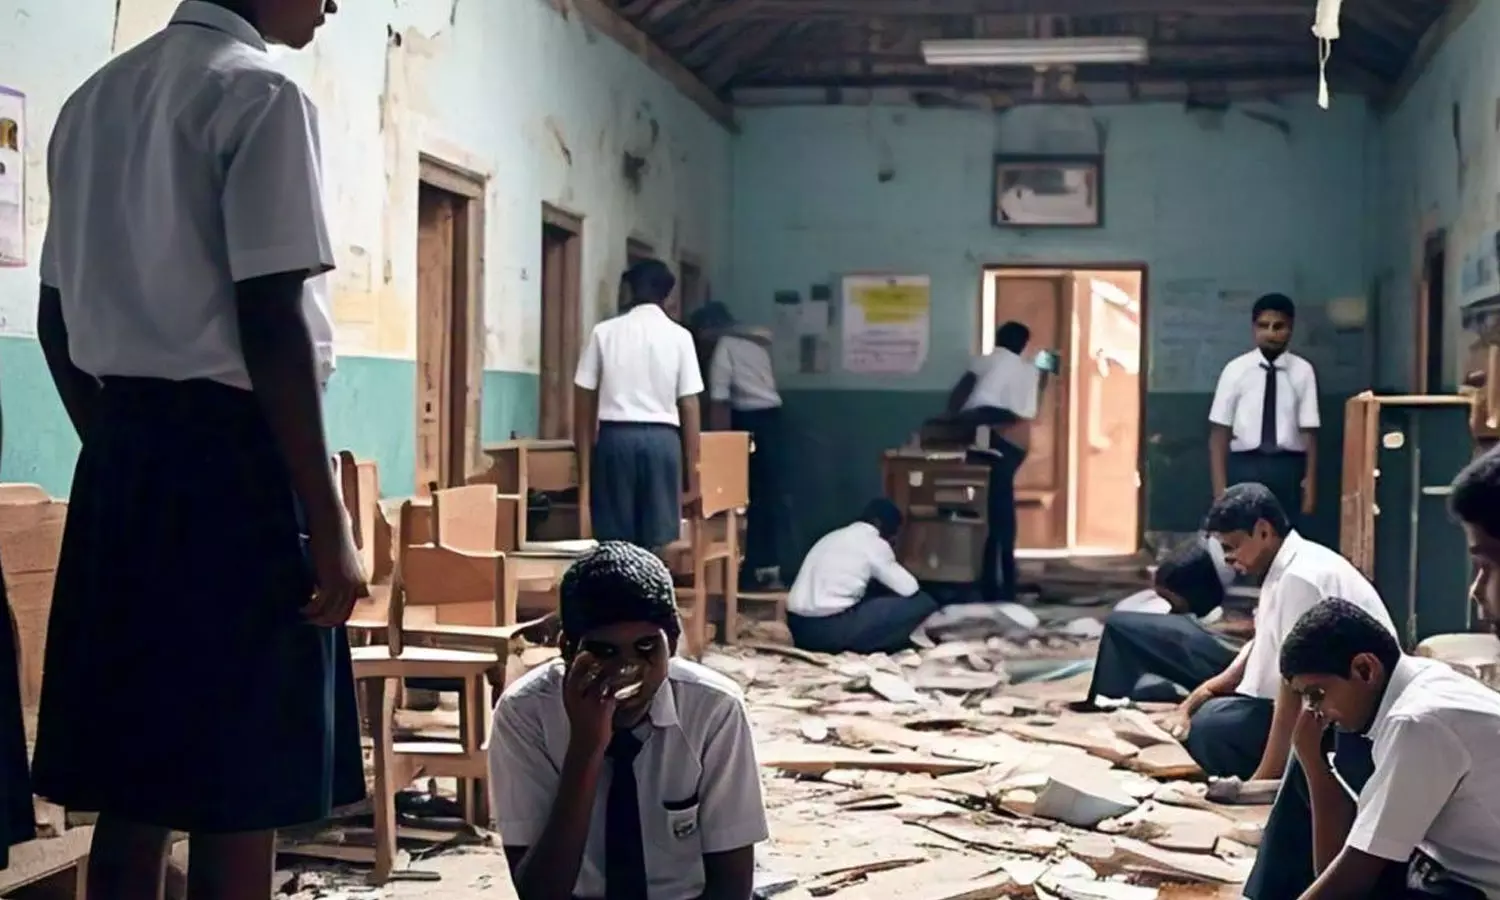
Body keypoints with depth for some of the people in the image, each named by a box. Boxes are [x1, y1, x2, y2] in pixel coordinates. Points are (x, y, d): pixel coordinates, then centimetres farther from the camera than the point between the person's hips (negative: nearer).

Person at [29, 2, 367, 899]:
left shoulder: (93, 100, 15)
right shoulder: (260, 95, -9)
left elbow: (59, 318, 16)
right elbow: (271, 325, -17)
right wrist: (329, 523, -15)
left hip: (120, 458, 8)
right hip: (232, 454, -8)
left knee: (130, 788, 11)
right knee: (240, 799, -1)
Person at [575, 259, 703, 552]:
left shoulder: (604, 332, 4)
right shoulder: (678, 336, 2)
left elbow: (585, 401, 3)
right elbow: (689, 405, 1)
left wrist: (583, 462, 9)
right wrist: (692, 466, 6)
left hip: (614, 437, 1)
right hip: (661, 439, 0)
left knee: (613, 541, 4)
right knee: (660, 542, 2)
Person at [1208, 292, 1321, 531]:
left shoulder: (1303, 371, 1)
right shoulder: (1235, 370, 2)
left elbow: (1309, 432, -1)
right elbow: (1219, 432, 2)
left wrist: (1310, 484, -5)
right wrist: (1220, 487, -4)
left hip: (1288, 468, 0)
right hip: (1244, 466, 0)